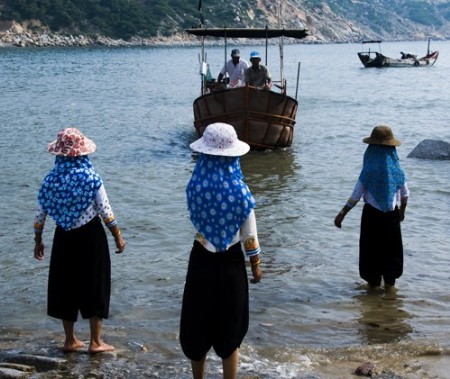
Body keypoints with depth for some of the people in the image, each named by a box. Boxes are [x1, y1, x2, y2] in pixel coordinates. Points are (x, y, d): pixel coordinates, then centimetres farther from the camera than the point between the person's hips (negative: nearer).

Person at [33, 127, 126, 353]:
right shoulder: (91, 178, -13)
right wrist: (118, 236, 2)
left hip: (64, 238, 3)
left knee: (65, 286, 14)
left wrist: (38, 241, 14)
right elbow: (106, 212, -10)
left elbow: (40, 214, 1)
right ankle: (95, 342, 14)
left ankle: (70, 340, 24)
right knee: (94, 286, 8)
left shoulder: (51, 179, -5)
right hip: (90, 236, -3)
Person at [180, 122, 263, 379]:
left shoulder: (195, 186, -13)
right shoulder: (240, 191, -16)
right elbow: (249, 236, -8)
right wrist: (256, 266, 6)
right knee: (229, 328, 12)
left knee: (198, 324, 17)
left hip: (202, 261, 1)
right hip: (231, 262, -1)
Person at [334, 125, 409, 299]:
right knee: (391, 250, 14)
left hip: (372, 215, -3)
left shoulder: (369, 171, -15)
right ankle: (389, 286, 15)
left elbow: (355, 196, -13)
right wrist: (402, 211, 22)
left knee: (371, 249, 11)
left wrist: (342, 214, -4)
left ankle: (373, 285, 22)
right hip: (392, 215, 3)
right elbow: (405, 195, 4)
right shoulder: (397, 169, -5)